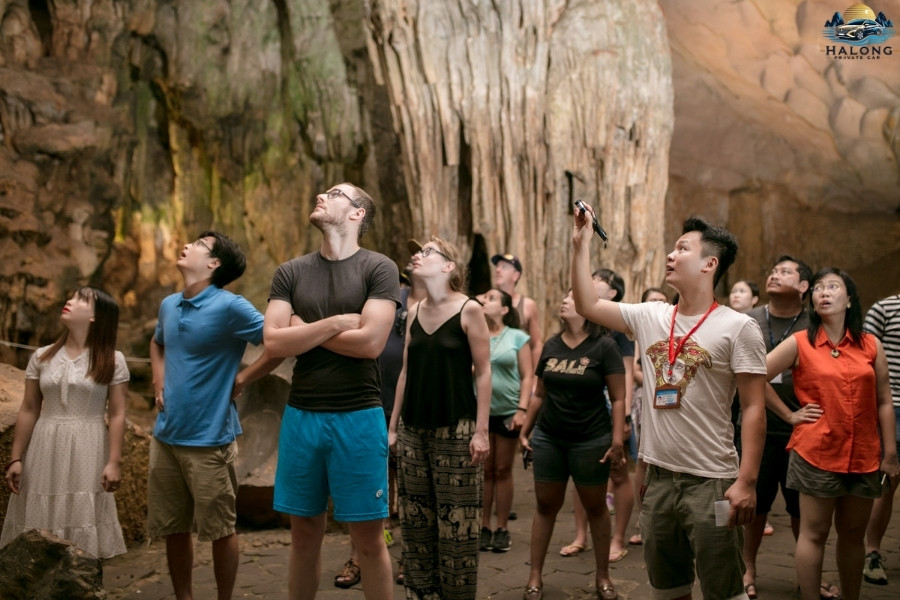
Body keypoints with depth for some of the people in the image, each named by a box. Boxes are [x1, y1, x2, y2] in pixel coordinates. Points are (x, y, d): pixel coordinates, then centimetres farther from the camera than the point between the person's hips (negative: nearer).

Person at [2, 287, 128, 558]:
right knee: (40, 528, 4)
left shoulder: (112, 360, -1)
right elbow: (28, 410, 8)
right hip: (45, 451, 3)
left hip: (87, 454, -3)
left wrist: (114, 462, -10)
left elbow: (117, 415, -4)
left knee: (83, 544, -1)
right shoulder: (42, 357, 8)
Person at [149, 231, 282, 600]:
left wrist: (241, 381, -11)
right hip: (166, 435, 7)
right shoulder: (168, 305, 8)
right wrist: (159, 383, 13)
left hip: (209, 438, -7)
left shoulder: (229, 307, -14)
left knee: (219, 529, 5)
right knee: (172, 528, 14)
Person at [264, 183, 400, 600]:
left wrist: (304, 331, -6)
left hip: (358, 417, -3)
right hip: (301, 415, 3)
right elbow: (274, 341, -5)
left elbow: (370, 342, -16)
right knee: (305, 533, 14)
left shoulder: (379, 269, -4)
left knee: (368, 537, 4)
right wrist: (335, 322, -13)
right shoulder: (290, 272, 7)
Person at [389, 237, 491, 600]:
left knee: (455, 522, -1)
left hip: (455, 428, -5)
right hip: (413, 428, 6)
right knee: (414, 521, 9)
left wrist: (481, 430, -14)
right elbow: (406, 372, 13)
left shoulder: (469, 310, -7)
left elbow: (483, 372, -8)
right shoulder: (414, 312, 9)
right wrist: (392, 426, 11)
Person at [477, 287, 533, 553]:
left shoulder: (517, 337, 0)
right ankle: (484, 527, 15)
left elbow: (527, 376, -3)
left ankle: (502, 529, 15)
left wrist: (522, 409, -9)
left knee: (503, 471, 7)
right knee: (484, 470, 7)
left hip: (508, 412, -1)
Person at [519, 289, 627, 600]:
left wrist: (617, 439, -16)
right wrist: (525, 430, 10)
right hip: (548, 438, 4)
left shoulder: (604, 346, -9)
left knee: (595, 507, 9)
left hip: (591, 440, -4)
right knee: (546, 505, 9)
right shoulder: (551, 346, 4)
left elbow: (618, 398, -10)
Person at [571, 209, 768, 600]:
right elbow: (587, 306, 9)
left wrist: (746, 482, -17)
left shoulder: (738, 327, -9)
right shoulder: (649, 317, 6)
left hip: (711, 482, -5)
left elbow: (753, 408, -11)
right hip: (659, 478, 6)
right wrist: (582, 244, 6)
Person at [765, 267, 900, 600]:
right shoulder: (799, 344, -3)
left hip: (864, 457, 3)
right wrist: (788, 415, -2)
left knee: (853, 535, 13)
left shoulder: (871, 345, 5)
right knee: (814, 534, 3)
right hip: (816, 453, -3)